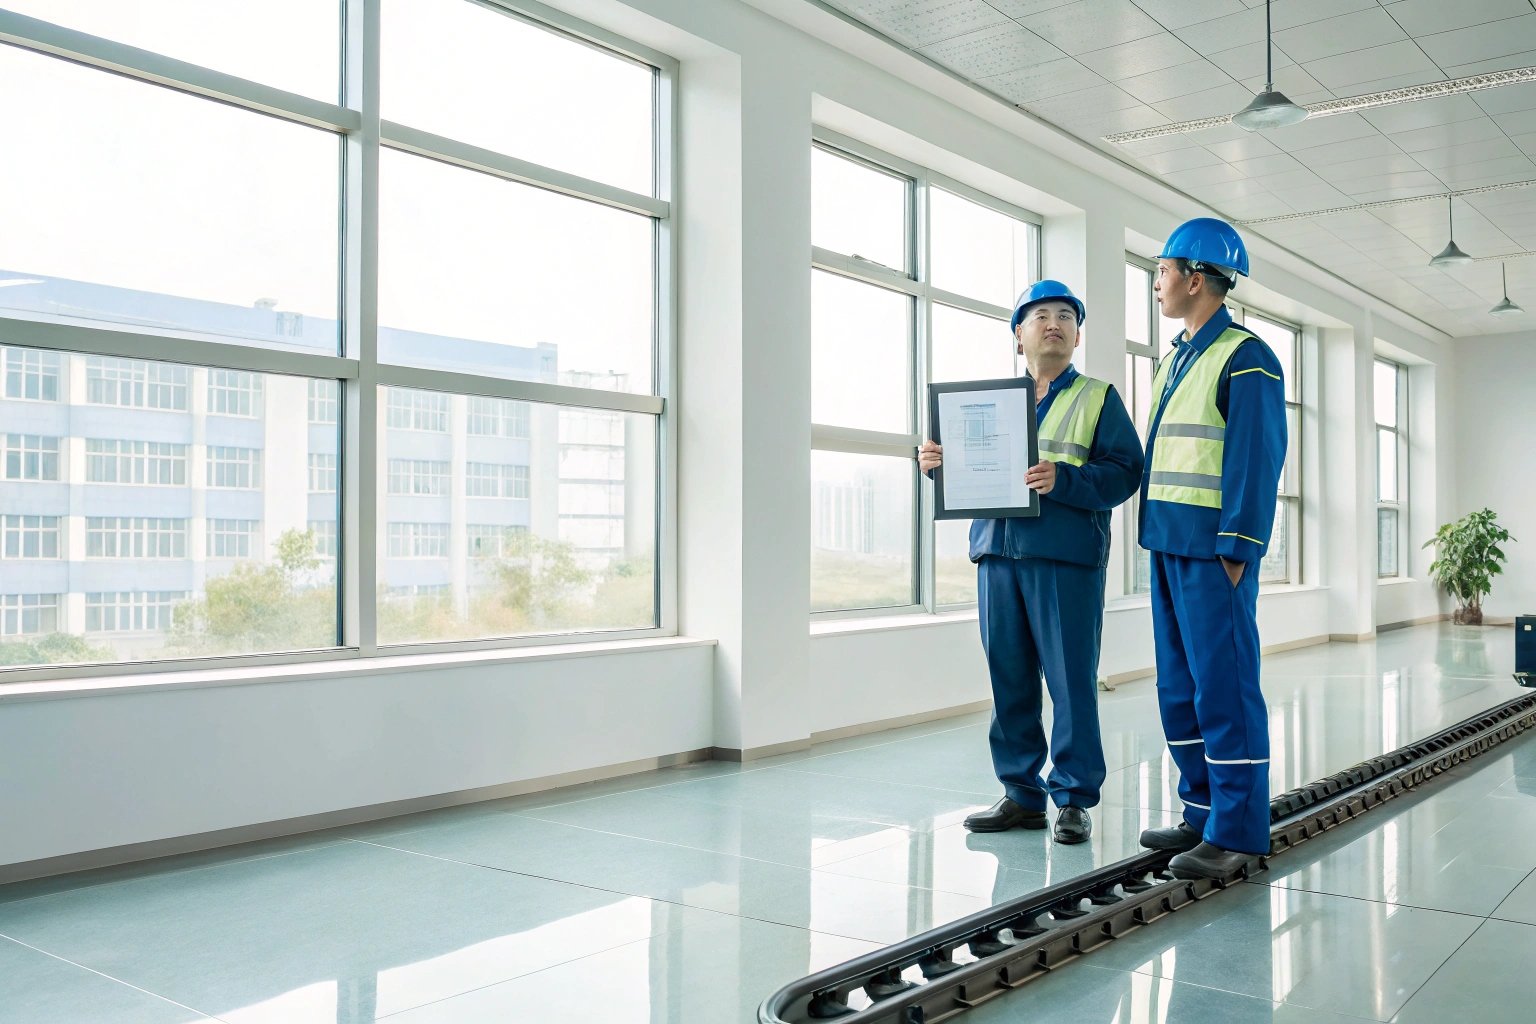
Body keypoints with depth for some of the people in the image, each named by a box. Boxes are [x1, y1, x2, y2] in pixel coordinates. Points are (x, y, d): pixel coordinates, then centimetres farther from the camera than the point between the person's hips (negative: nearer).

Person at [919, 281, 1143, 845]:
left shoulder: (1097, 398, 9)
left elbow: (1124, 470, -4)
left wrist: (1062, 480, -18)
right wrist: (937, 463, 0)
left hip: (1065, 555, -4)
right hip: (996, 550, 4)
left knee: (1071, 679, -3)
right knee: (1008, 678, 6)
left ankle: (1074, 798, 7)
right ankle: (1022, 793, 17)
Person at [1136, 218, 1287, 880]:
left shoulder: (1244, 359, -8)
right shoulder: (1174, 361, 19)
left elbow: (1256, 463, -13)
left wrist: (1236, 552, -17)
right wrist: (1157, 538, 17)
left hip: (1213, 550, -9)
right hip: (1167, 546, 9)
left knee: (1224, 688, -5)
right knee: (1179, 689, 13)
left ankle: (1237, 834, 3)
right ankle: (1203, 810, 23)